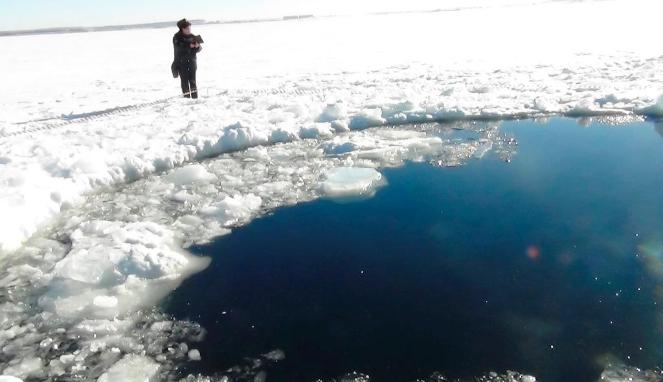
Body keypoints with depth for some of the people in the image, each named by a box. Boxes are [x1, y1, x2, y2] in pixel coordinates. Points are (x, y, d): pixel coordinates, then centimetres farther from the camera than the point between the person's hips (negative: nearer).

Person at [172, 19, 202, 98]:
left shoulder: (192, 36, 6)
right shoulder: (177, 37, -4)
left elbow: (198, 49, 4)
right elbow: (179, 48, -20)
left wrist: (197, 46, -19)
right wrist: (189, 46, -29)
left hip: (192, 61, 3)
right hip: (181, 62, -2)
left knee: (192, 80, 0)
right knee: (184, 80, -5)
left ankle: (195, 97, 5)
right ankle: (187, 97, 0)